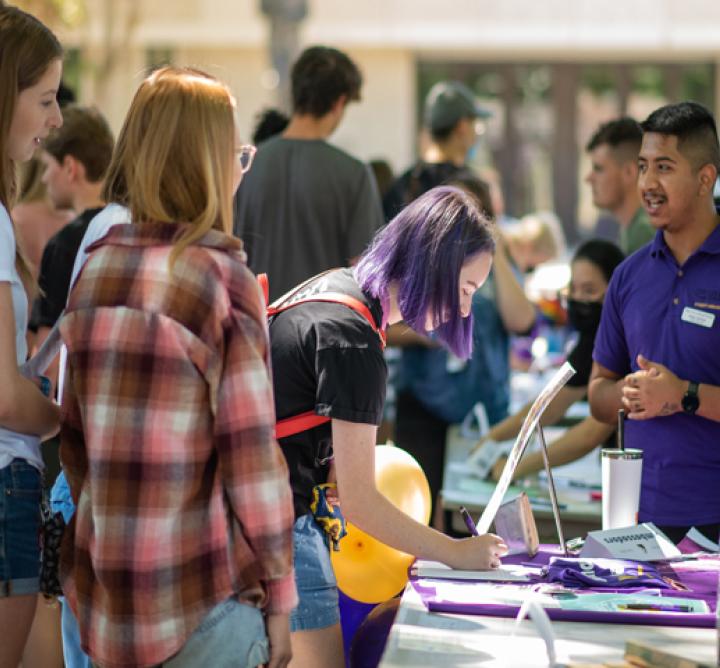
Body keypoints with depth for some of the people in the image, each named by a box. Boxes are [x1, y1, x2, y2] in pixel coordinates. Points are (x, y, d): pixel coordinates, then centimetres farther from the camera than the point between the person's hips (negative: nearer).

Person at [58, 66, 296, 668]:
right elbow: (251, 454, -12)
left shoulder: (96, 270, 5)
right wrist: (278, 593, -5)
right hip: (204, 598, -6)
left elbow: (74, 437, 10)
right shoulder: (222, 278, -12)